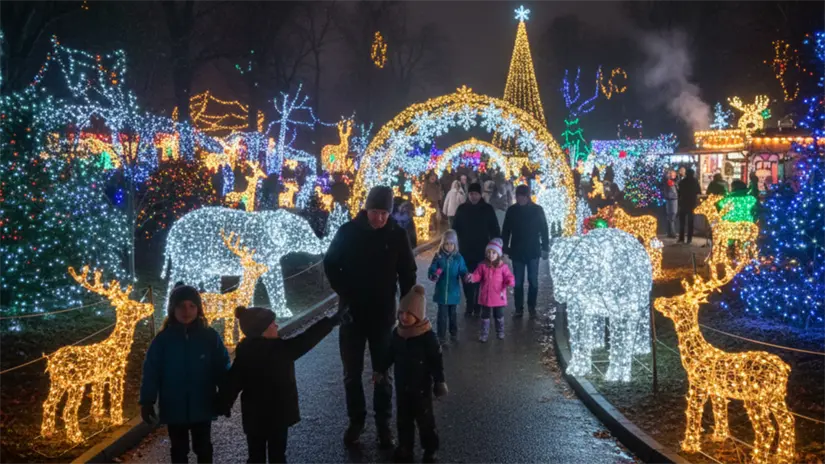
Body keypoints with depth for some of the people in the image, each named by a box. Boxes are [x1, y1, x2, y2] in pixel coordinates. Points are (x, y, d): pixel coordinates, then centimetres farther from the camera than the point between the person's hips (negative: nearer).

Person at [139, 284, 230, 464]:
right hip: (174, 409, 0)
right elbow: (151, 372, -6)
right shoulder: (163, 339, -6)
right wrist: (147, 402, -10)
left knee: (203, 449, 16)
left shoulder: (210, 336, -7)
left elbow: (222, 369, -5)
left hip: (202, 407, 0)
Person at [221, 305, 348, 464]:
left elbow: (234, 380, -4)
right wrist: (332, 321, -18)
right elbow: (304, 342, -21)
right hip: (277, 415, -5)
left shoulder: (245, 351, -6)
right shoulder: (278, 349, -22)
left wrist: (225, 405, 8)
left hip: (254, 417, 5)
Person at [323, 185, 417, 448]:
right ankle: (356, 420, 24)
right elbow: (330, 264, 4)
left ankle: (383, 424, 21)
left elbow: (407, 275, 3)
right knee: (352, 373, 9)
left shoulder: (397, 235, -7)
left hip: (383, 315, 0)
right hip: (352, 313, 1)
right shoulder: (348, 232, -8)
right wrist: (343, 292, -6)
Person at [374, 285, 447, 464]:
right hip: (402, 386, 5)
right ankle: (405, 448, 33)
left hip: (421, 387, -5)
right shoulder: (397, 333, -5)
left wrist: (439, 382, -15)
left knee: (425, 420, 8)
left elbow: (436, 361, -15)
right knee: (403, 419, 17)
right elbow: (390, 354, 11)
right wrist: (381, 370, 17)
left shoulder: (427, 336, -21)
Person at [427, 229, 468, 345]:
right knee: (442, 315, 3)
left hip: (453, 292, 1)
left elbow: (463, 272, -5)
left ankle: (454, 333, 36)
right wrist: (433, 275, -30)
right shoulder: (438, 257, -9)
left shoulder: (458, 257, -6)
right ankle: (442, 337, 15)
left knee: (452, 314, 18)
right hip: (441, 292, -1)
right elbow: (431, 271, -8)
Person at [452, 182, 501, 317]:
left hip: (482, 250, -1)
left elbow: (495, 230, 2)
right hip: (465, 250, 1)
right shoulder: (462, 209, 2)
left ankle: (479, 306, 11)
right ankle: (469, 306, 14)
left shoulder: (487, 209, -1)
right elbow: (455, 228, 7)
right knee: (467, 279, 3)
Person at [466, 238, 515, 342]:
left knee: (499, 316, 16)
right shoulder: (483, 266, -4)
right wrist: (472, 277, -26)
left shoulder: (503, 266, -8)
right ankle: (483, 335, 22)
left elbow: (509, 277, -8)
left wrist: (510, 281, -30)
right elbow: (477, 276, -4)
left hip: (498, 297, -1)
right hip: (485, 296, 1)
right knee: (485, 316, 11)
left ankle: (500, 333, 35)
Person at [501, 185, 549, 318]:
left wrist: (545, 248, -3)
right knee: (517, 282, 3)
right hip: (517, 251, 1)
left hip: (533, 251, -1)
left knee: (533, 281, 4)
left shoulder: (537, 210, -3)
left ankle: (532, 307, 15)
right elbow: (506, 230, 5)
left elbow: (544, 230, 0)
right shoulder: (511, 210, 0)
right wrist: (505, 247, 1)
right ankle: (518, 308, 10)